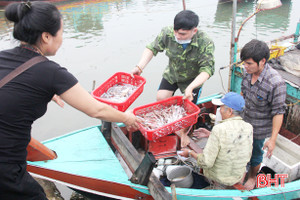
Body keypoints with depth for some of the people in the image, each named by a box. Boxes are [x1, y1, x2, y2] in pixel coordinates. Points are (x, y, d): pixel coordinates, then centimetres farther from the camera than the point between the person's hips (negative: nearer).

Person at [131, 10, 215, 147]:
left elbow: (207, 69, -34)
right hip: (171, 74, 3)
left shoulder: (206, 44, -33)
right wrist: (139, 67, -25)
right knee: (161, 98, -9)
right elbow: (152, 48, -13)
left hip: (193, 79, -3)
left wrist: (190, 87, -48)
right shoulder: (168, 33, -25)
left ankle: (184, 133, 32)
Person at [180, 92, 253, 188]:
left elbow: (206, 162, -26)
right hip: (239, 178, 5)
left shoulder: (219, 129, -29)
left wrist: (190, 153, -9)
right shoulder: (249, 128, -11)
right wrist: (210, 135, 11)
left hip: (218, 179, -5)